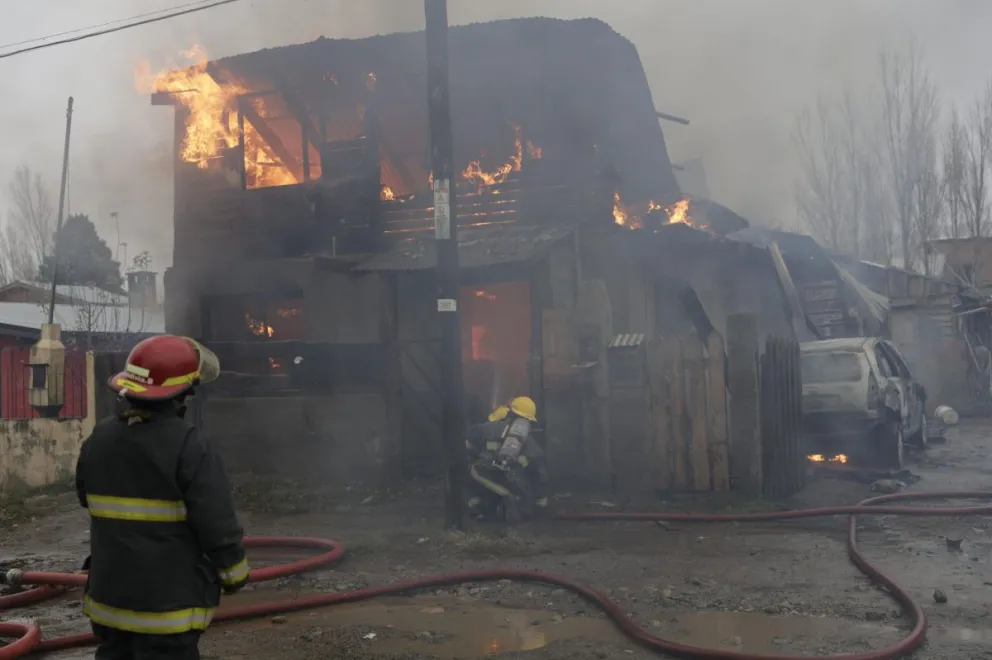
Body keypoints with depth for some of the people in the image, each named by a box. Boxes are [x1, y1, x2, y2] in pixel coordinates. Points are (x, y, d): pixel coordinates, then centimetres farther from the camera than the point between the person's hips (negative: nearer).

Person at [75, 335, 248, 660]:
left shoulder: (98, 440, 1)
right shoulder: (189, 448, -19)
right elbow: (218, 526, -17)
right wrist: (234, 575, 0)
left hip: (108, 597, 6)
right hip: (168, 603, -6)